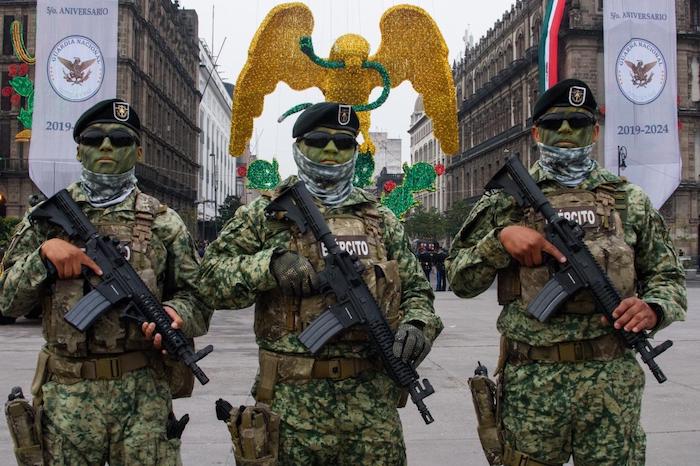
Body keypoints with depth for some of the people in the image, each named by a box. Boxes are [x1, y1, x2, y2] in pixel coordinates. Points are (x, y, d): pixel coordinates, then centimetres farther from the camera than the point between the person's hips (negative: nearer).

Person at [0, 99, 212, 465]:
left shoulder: (162, 222, 4)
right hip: (66, 394, 1)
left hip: (144, 394, -1)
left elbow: (199, 299, 5)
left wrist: (176, 312, -17)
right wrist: (43, 254, -11)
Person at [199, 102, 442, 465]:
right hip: (292, 398, -2)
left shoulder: (380, 218, 13)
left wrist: (419, 325, -5)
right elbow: (210, 279, -1)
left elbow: (415, 289, 16)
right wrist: (270, 263, -17)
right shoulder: (266, 213, 4)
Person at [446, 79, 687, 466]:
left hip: (612, 380, 1)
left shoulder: (630, 200, 9)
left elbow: (667, 275, 13)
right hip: (531, 380, -1)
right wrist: (499, 237, -13)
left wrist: (654, 308, -9)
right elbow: (460, 280, 4)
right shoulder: (507, 199, 5)